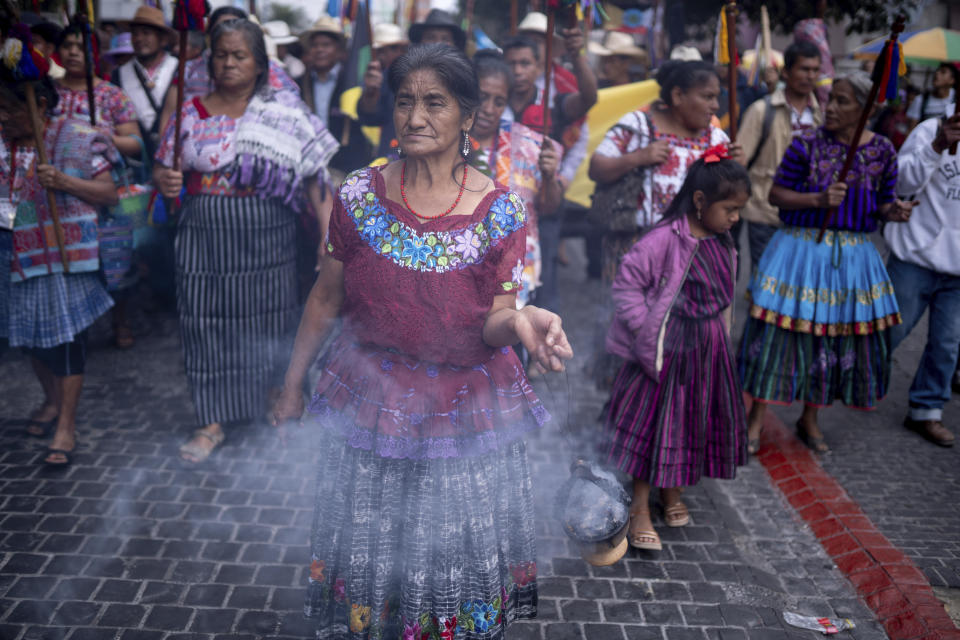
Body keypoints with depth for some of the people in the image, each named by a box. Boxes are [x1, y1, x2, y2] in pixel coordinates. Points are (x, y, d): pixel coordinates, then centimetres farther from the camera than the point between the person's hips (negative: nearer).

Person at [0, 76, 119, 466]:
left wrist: (64, 182, -19)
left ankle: (66, 426, 8)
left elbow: (110, 194, -6)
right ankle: (52, 400, 39)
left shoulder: (76, 139, -7)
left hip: (65, 258, -5)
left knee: (66, 335, -2)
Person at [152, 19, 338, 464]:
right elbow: (163, 168, 10)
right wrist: (164, 181, -14)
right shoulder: (192, 113, 6)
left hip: (266, 239, -1)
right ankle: (214, 422, 17)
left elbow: (311, 172, -3)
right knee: (207, 325, 4)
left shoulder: (282, 111, 1)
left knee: (269, 323, 8)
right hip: (205, 238, 2)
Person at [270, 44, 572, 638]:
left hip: (466, 405, -1)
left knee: (461, 553, 14)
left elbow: (491, 326, -9)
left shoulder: (501, 210, -11)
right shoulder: (359, 195, -7)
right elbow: (326, 299, 3)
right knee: (370, 549, 17)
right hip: (372, 398, 1)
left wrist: (519, 322, -32)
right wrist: (292, 384, 9)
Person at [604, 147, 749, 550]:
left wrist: (719, 333, 14)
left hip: (708, 348, 7)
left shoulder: (722, 242, 4)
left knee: (693, 421, 17)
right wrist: (644, 329, -18)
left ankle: (672, 493, 38)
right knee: (653, 421, 2)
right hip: (666, 347, -7)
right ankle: (640, 510, 16)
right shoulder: (666, 239, -20)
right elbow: (626, 283, -19)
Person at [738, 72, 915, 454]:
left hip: (853, 256, 3)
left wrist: (893, 212, -12)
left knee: (838, 335, 9)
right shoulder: (807, 143, -7)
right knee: (779, 332, -2)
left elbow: (882, 205, 11)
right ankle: (757, 417, 14)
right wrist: (818, 200, -20)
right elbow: (775, 194, -5)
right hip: (802, 248, -3)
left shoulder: (883, 151, 2)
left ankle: (810, 419, 28)